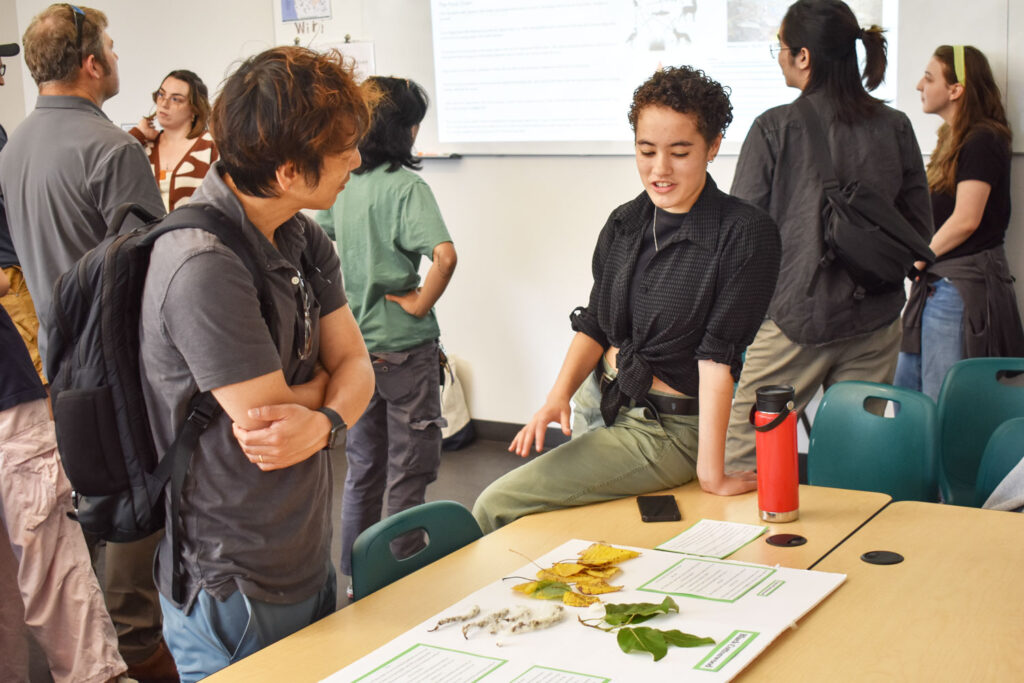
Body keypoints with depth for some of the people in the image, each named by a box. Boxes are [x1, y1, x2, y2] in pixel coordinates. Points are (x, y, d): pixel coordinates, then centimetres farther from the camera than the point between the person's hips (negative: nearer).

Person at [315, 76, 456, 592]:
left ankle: (358, 580, 26)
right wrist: (421, 303, -15)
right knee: (409, 472, 6)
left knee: (362, 468, 17)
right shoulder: (406, 186, -16)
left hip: (354, 346, 6)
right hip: (403, 348, -6)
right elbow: (444, 255, -29)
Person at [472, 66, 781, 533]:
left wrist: (711, 472, -17)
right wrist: (559, 396, -7)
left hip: (665, 428, -6)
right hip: (596, 402, 6)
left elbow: (718, 355, -18)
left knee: (497, 507, -12)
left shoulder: (744, 234, -16)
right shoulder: (625, 223, 4)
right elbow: (594, 324, 9)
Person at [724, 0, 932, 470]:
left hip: (795, 316, -4)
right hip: (875, 323, 5)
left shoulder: (774, 129, -10)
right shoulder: (895, 127, 2)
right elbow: (920, 229, 8)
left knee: (739, 457, 4)